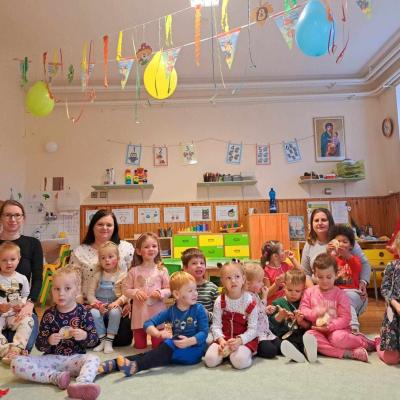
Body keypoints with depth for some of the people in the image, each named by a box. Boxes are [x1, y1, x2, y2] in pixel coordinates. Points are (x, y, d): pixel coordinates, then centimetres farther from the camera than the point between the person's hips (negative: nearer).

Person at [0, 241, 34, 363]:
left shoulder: (22, 278, 6)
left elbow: (27, 296, 11)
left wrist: (22, 304, -9)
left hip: (16, 314, 1)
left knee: (28, 321, -29)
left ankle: (16, 348, -33)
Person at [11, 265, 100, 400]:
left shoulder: (83, 313, -1)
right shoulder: (49, 314, 1)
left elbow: (94, 339, 0)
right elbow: (39, 345, 2)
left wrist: (84, 336, -23)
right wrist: (49, 341, -21)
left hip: (75, 358, -2)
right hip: (51, 358, 2)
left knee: (93, 359, -33)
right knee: (16, 363, -20)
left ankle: (80, 384, -61)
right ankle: (56, 377, -25)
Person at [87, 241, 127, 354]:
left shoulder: (122, 275, 0)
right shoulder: (98, 275, 7)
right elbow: (90, 293, 3)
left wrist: (118, 302, -23)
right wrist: (97, 304, -14)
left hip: (114, 306, -2)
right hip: (99, 306, 2)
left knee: (115, 312, -35)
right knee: (93, 313, -30)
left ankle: (109, 341, -21)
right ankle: (102, 340, -15)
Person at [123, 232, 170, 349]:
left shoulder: (162, 270, -3)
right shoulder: (134, 271, -2)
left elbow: (169, 290, -1)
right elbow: (125, 289, 2)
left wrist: (160, 293, -21)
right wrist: (135, 292, -17)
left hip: (157, 312, -1)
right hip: (140, 312, 1)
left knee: (158, 345, 7)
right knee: (140, 345, 13)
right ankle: (141, 335, 42)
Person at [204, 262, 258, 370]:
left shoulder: (250, 301, -10)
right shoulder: (220, 301, -4)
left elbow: (253, 329, -10)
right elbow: (216, 325, -4)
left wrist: (239, 340, -25)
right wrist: (221, 340, -24)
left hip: (245, 338, -3)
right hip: (224, 337, 3)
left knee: (239, 361, -32)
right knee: (210, 360, -19)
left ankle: (246, 352, 0)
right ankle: (226, 351, 8)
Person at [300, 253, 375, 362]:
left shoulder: (340, 294, -2)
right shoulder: (309, 292, 5)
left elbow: (345, 318, -7)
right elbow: (303, 309, 4)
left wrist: (330, 326, -21)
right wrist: (315, 313, -16)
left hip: (337, 329, -2)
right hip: (317, 329, 2)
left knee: (338, 338, -37)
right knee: (309, 336, -32)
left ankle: (365, 342, -6)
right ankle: (347, 353, -32)